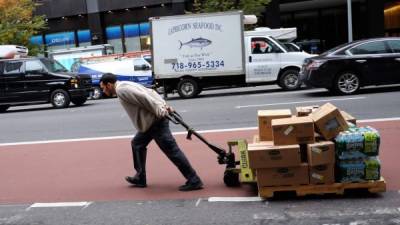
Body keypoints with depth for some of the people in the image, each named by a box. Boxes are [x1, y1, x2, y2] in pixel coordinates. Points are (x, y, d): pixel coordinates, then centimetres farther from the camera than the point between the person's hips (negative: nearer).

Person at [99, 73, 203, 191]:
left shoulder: (121, 90, -10)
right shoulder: (125, 86, 21)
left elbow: (143, 98, -20)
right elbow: (150, 92, 16)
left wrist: (159, 111, -21)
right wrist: (164, 106, 8)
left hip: (155, 120, -11)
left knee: (172, 150, -8)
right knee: (137, 144, 20)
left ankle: (194, 181, -3)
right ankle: (140, 179, 27)